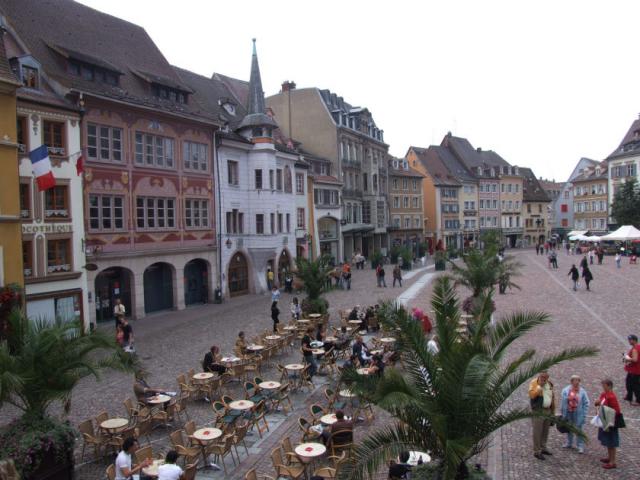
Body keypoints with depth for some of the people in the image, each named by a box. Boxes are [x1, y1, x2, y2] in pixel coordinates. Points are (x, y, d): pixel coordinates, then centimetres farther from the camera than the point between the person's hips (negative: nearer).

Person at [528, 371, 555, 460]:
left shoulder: (549, 384, 9)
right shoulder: (534, 383, -12)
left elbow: (552, 397, 18)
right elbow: (531, 395, -26)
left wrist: (553, 410, 17)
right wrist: (539, 386, -28)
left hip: (548, 411, 7)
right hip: (538, 411, -7)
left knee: (545, 431, 16)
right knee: (537, 432, -3)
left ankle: (543, 448, 31)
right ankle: (536, 451, 4)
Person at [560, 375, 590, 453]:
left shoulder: (582, 391, -9)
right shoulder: (566, 390, -6)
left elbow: (586, 403, -4)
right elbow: (563, 402, 1)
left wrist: (584, 414, -8)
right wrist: (562, 412, 4)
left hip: (578, 414, -3)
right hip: (568, 413, 3)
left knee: (579, 430, 0)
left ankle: (580, 446, 9)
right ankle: (569, 443, 33)